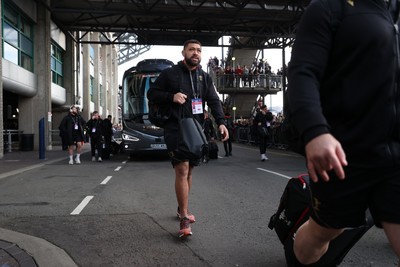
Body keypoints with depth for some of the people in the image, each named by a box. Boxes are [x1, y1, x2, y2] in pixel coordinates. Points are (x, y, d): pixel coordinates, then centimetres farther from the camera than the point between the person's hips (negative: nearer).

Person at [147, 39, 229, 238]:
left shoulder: (204, 77, 13)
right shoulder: (169, 73, 1)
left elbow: (214, 101, 5)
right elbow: (151, 93, 4)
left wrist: (220, 122, -11)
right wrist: (171, 96, -15)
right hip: (175, 129, -5)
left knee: (189, 171, 12)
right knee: (182, 170, -14)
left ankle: (181, 209, 30)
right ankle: (184, 219, -9)